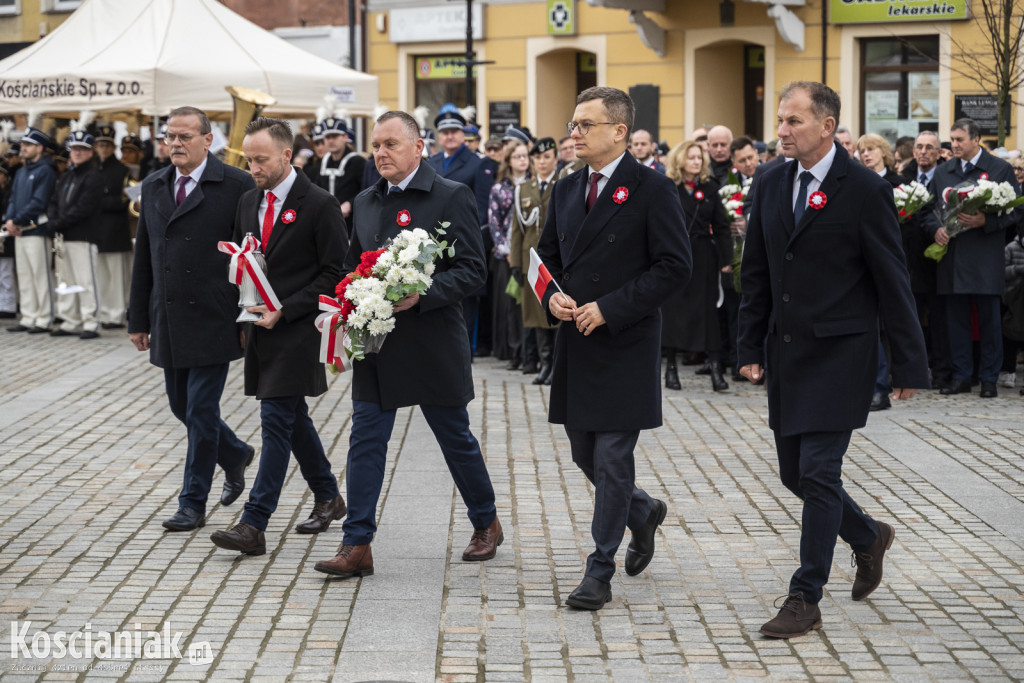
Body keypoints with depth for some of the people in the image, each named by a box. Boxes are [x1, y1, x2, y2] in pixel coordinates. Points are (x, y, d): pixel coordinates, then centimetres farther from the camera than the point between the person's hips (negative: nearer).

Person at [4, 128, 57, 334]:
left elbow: (39, 202, -16)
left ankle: (43, 320, -2)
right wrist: (9, 220, -3)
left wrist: (18, 220, -16)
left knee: (41, 276, -5)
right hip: (20, 231, 8)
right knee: (24, 277, 9)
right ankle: (28, 318, 14)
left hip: (38, 230, -8)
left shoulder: (45, 171, -8)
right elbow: (13, 199, 16)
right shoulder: (21, 172, 17)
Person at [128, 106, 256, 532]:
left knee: (201, 409, -4)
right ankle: (236, 456, 38)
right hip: (168, 321, 6)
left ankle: (193, 503, 5)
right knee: (181, 406, 13)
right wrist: (138, 319, 12)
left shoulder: (236, 185, -6)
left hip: (212, 320, -6)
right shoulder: (153, 187, 11)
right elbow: (144, 258, 14)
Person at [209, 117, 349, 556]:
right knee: (293, 418, 16)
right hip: (263, 328, 7)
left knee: (276, 420, -10)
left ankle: (254, 524, -12)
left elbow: (335, 272, -11)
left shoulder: (320, 204, -10)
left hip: (297, 331, -7)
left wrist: (285, 309, -17)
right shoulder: (248, 202, 11)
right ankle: (328, 497, 33)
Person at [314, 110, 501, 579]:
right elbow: (352, 268, 21)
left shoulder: (452, 197, -6)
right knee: (365, 441, -1)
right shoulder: (365, 203, 12)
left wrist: (422, 294, -24)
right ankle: (357, 546, 0)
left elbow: (472, 269, -11)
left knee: (456, 439, 9)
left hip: (433, 343, -5)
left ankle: (486, 523, 30)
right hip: (375, 346, 5)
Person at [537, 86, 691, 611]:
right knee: (584, 454, 14)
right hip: (575, 345, 7)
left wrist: (609, 309, -17)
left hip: (626, 345, -7)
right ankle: (643, 513, 40)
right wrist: (552, 297, -2)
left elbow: (674, 267, -13)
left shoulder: (652, 189, -9)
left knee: (612, 459, -4)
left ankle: (600, 573, 4)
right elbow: (547, 256, 20)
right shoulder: (566, 191, 11)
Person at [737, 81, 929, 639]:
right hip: (786, 353, 6)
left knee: (818, 473, -8)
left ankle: (805, 599, 1)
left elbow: (892, 281, -8)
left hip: (839, 354, -6)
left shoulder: (865, 190, -10)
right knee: (794, 474, 12)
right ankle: (868, 537, 37)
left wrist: (909, 363, -7)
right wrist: (751, 348, 10)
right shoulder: (773, 184, 7)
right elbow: (757, 274, 13)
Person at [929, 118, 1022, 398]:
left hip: (986, 257, -4)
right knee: (956, 318, 6)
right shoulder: (942, 172, 13)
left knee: (989, 319, 2)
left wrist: (985, 221, -16)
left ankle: (989, 378, 10)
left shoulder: (1000, 169, 1)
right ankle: (960, 377, 14)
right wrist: (936, 229, -4)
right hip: (952, 254, 4)